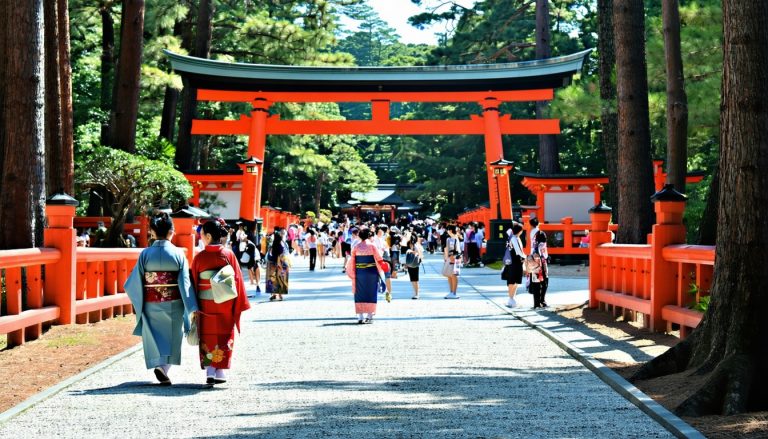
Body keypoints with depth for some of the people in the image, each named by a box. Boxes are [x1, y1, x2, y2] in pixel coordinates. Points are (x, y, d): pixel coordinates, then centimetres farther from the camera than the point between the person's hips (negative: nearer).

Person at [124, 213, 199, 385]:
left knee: (154, 337, 10)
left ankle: (158, 365, -7)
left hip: (151, 304, 0)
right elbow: (185, 282, -8)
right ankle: (165, 367, 0)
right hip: (173, 304, 0)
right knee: (171, 337, 13)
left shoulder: (145, 254, -6)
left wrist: (138, 301, 19)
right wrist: (192, 308, -7)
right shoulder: (178, 254, -7)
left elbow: (135, 280, -1)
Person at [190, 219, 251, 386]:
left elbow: (193, 281, -3)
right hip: (225, 303, 0)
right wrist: (239, 303, 3)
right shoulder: (229, 254, -6)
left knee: (207, 336, 11)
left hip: (205, 303, 0)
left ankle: (209, 370, 0)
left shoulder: (200, 257, -8)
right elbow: (237, 279, -5)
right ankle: (220, 371, 10)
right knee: (224, 335, 12)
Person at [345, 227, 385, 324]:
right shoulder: (372, 246, -5)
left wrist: (352, 275, 13)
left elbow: (352, 262, 3)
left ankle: (360, 317, 1)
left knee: (360, 295, 7)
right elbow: (379, 260, -3)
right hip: (371, 273, -1)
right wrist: (381, 272, 10)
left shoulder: (356, 247, 0)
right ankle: (369, 316, 8)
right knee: (371, 294, 8)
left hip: (360, 273, 1)